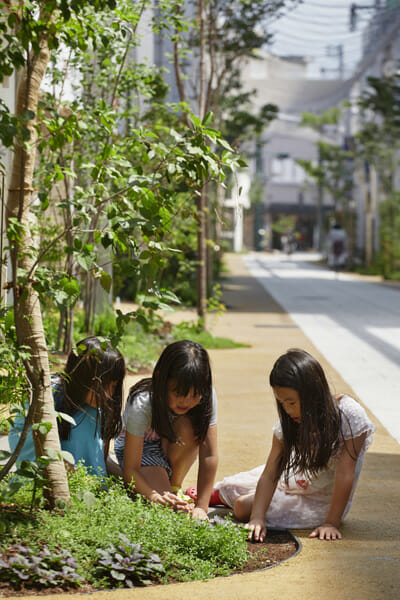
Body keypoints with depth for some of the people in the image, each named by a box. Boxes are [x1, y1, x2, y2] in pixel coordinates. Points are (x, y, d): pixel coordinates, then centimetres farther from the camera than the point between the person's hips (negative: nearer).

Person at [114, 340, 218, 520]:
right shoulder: (141, 406, -34)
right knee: (164, 505, -30)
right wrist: (154, 495, -49)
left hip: (172, 447, 4)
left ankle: (175, 485, -9)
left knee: (189, 427, -32)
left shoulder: (206, 396, -27)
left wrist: (201, 507, -35)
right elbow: (130, 468, -31)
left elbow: (209, 456, -28)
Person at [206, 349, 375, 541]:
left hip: (323, 503, -5)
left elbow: (345, 474, -27)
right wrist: (257, 518, -29)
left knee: (243, 507, -12)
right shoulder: (289, 423, -15)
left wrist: (331, 523, -29)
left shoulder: (349, 415, -29)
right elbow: (270, 474, -16)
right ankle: (213, 493, 46)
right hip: (298, 480, 5)